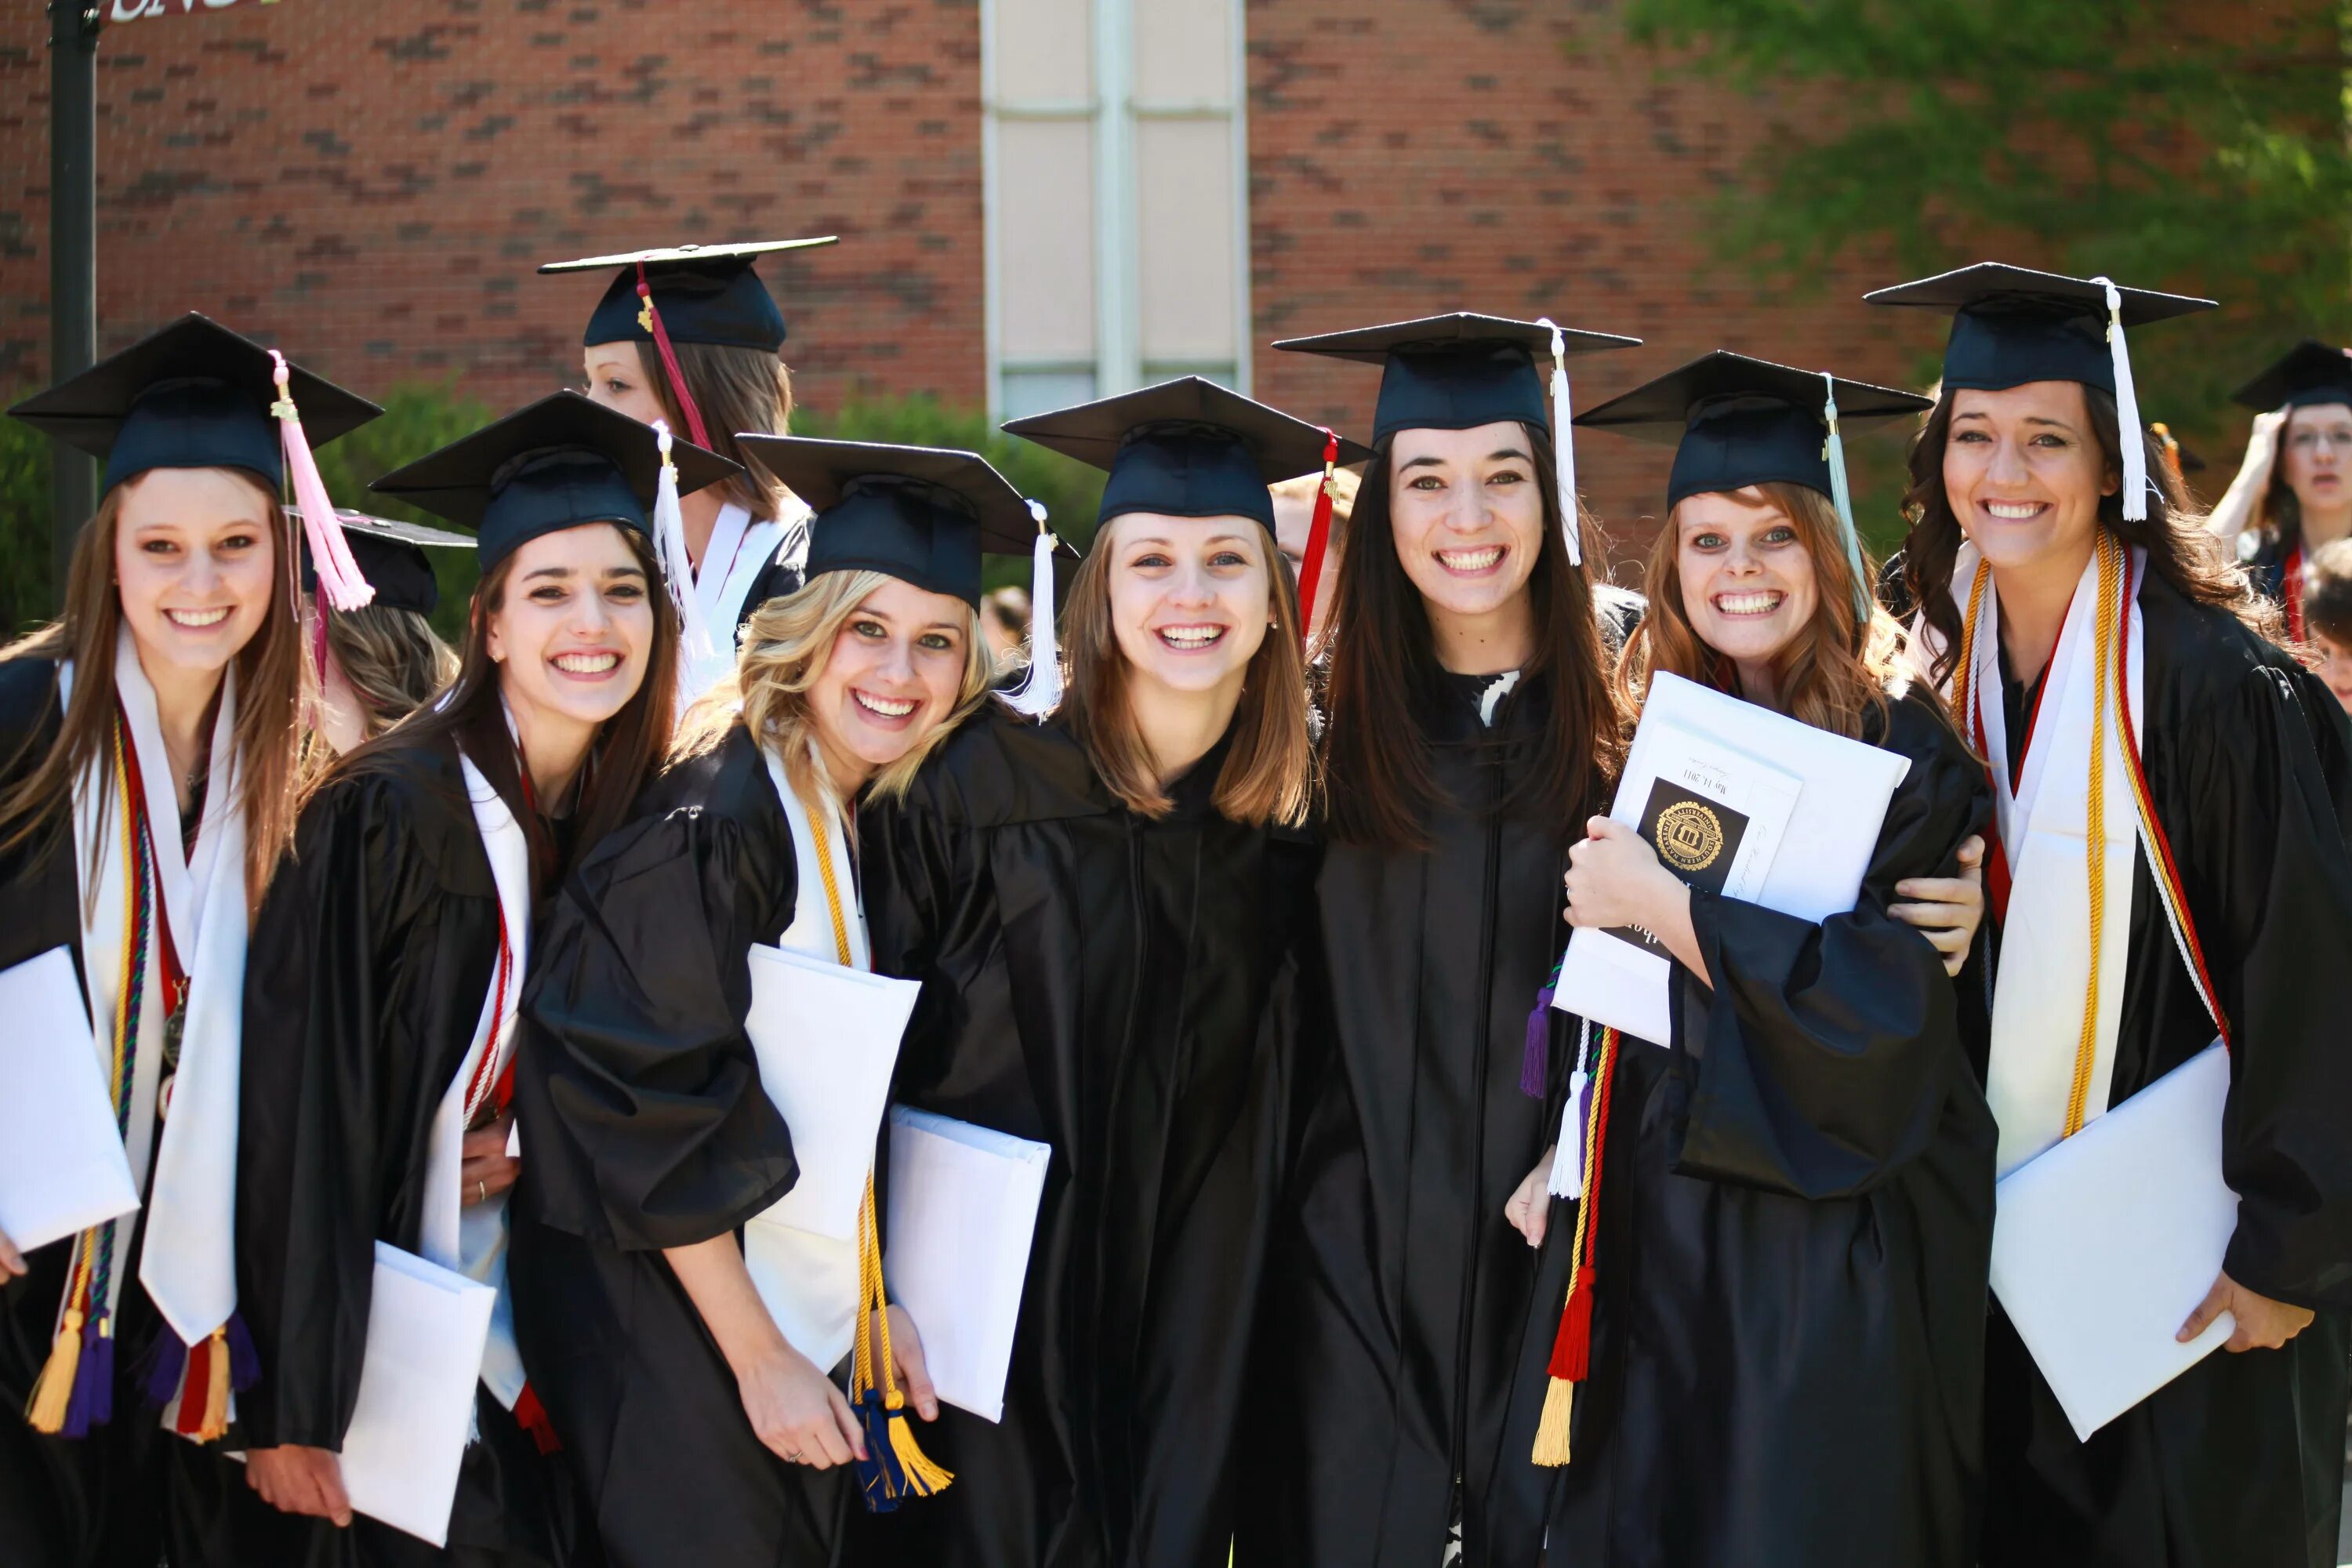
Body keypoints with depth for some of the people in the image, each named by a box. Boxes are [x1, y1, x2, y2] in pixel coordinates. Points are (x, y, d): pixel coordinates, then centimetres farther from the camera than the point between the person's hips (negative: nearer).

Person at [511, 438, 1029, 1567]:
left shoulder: (877, 824, 6)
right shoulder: (711, 826, -18)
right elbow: (649, 1112, -20)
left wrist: (875, 1299, 4)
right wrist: (761, 1359, -18)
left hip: (807, 1337, 8)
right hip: (678, 1355, -8)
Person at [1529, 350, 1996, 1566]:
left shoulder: (1898, 749, -8)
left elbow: (1880, 1001, -19)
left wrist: (1657, 900, -18)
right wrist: (1564, 1156, 9)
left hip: (1826, 1243, -5)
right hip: (1657, 1232, 5)